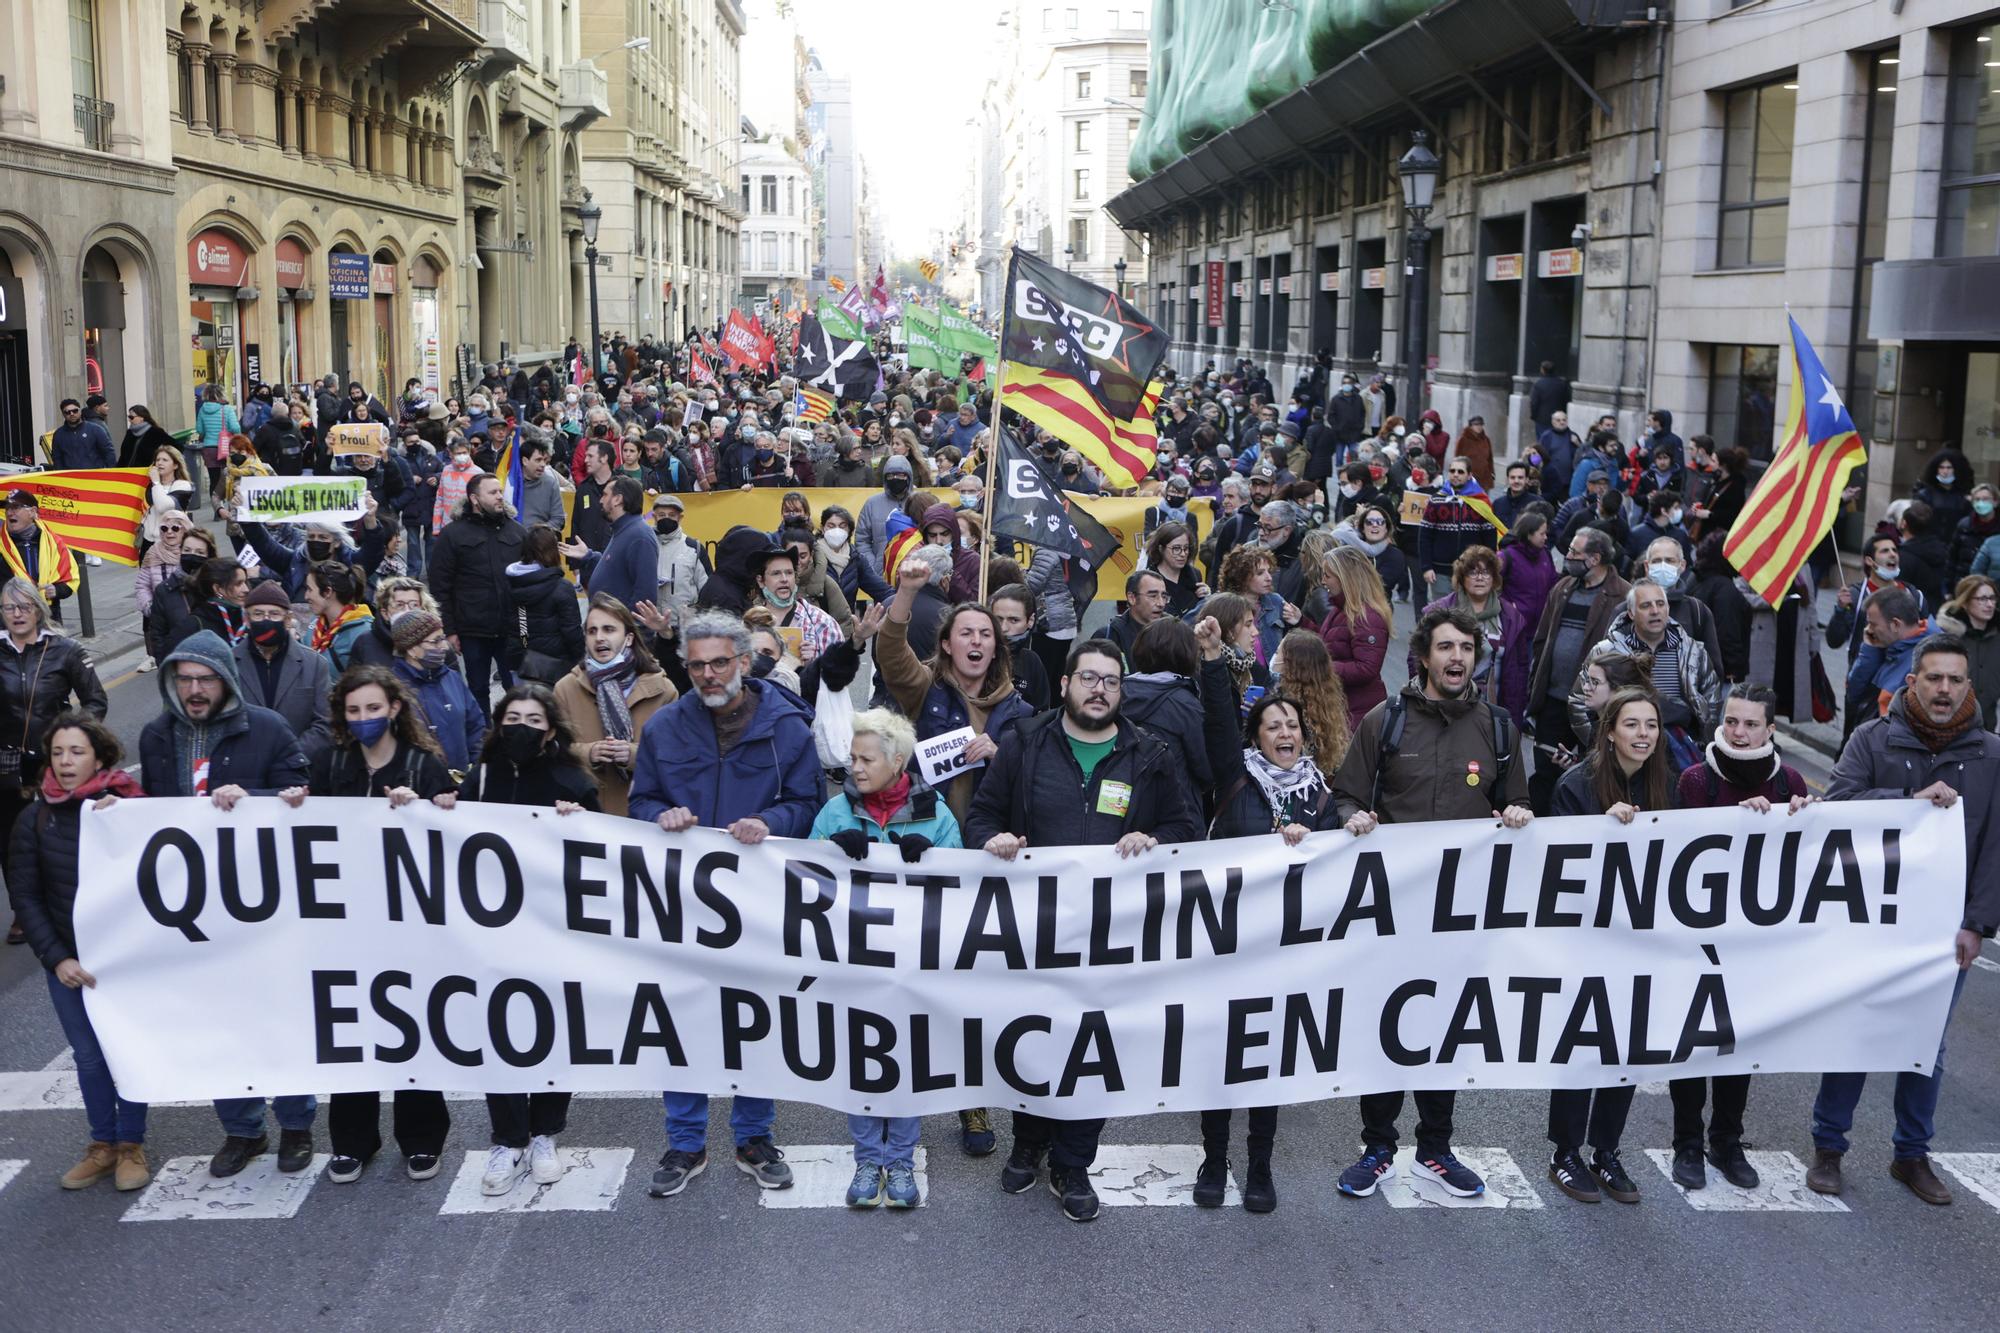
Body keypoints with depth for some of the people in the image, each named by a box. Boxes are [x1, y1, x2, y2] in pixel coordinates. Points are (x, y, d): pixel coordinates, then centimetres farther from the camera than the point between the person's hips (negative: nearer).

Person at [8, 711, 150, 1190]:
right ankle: (103, 1145, 23)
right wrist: (56, 958, -8)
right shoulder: (35, 820, 0)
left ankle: (131, 1145, 20)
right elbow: (24, 896, 1)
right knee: (88, 1055, 7)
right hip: (69, 959, 2)